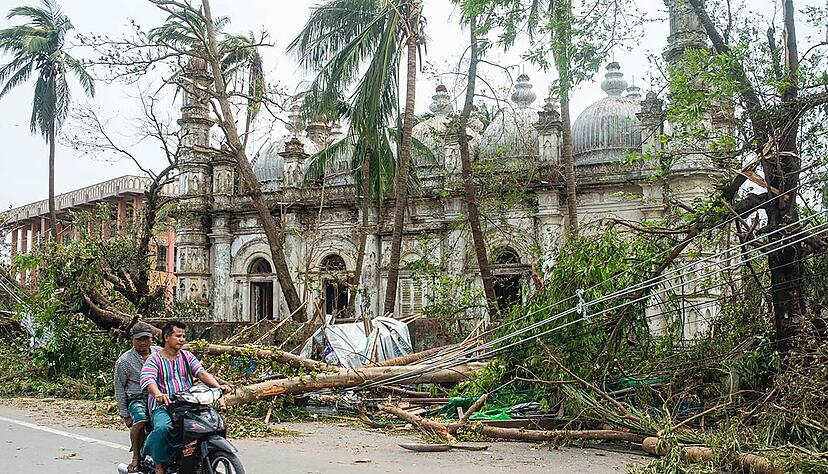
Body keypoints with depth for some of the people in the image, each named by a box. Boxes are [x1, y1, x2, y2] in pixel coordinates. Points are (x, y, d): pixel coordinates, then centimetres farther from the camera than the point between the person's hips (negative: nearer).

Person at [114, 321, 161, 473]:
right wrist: (125, 414, 2)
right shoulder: (124, 361, 0)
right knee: (140, 419, -36)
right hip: (137, 399, -3)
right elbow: (119, 388, 5)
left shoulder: (160, 353, 9)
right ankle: (136, 456, -16)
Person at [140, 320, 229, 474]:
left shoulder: (187, 356, 17)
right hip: (162, 407, -4)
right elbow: (147, 379, -16)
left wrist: (217, 386, -16)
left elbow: (201, 372, 4)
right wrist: (158, 394, -38)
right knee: (163, 428, -36)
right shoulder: (154, 359, 3)